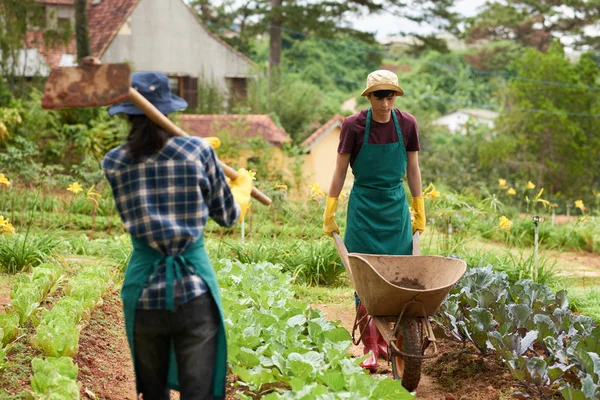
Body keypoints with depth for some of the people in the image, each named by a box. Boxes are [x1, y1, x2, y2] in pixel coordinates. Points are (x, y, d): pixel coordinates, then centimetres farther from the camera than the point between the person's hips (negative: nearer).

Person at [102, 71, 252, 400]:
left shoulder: (113, 163, 0)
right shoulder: (198, 151, -5)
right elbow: (227, 216, 8)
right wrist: (243, 186, 29)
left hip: (144, 287, 2)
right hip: (194, 286, -2)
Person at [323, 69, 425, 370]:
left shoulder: (407, 124, -2)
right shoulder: (353, 126, -10)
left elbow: (413, 169, 7)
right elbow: (340, 170, -3)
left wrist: (419, 211, 10)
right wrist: (329, 214, -4)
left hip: (396, 205, 3)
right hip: (364, 206, -2)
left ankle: (384, 338, 19)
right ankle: (369, 346, 4)